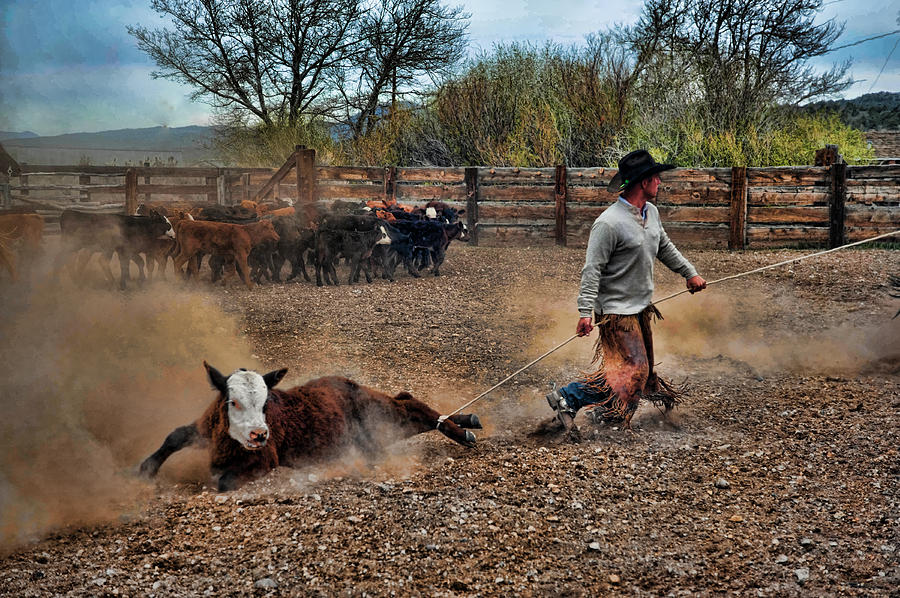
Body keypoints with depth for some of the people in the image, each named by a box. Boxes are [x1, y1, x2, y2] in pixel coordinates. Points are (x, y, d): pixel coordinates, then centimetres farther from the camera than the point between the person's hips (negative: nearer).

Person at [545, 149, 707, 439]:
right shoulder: (609, 223, -22)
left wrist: (690, 273, 27)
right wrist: (585, 312, -26)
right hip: (617, 310, -9)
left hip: (641, 307, 9)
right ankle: (566, 399, -6)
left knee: (643, 366, 14)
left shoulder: (651, 212, 6)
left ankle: (606, 414, 26)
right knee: (631, 368, -11)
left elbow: (665, 247, 24)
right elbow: (592, 270, -22)